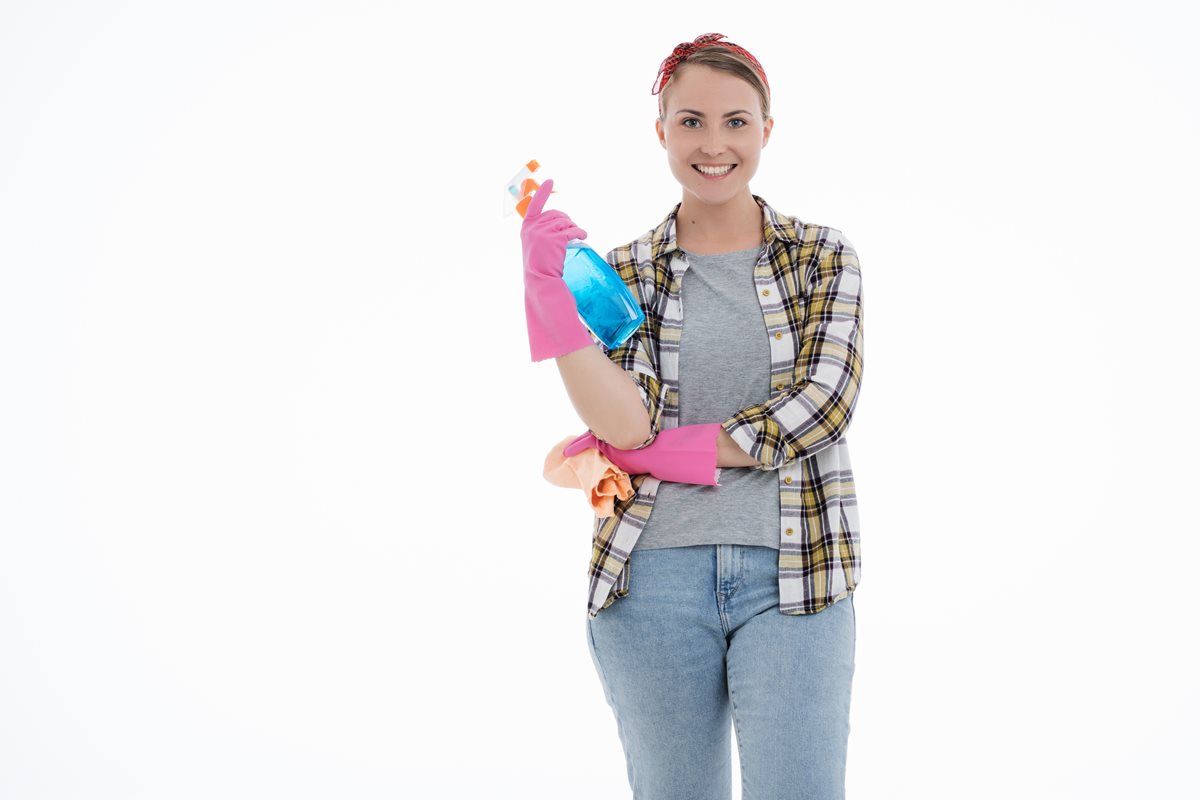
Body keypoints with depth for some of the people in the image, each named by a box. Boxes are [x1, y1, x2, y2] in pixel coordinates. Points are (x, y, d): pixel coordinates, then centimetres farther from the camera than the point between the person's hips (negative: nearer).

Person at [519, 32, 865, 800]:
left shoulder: (823, 257, 5)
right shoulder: (625, 272, 5)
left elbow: (824, 402, -9)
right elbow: (623, 424, -9)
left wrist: (655, 451, -11)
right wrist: (546, 285, -18)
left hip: (793, 572, -1)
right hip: (653, 574, 1)